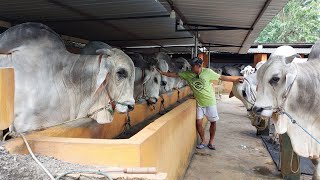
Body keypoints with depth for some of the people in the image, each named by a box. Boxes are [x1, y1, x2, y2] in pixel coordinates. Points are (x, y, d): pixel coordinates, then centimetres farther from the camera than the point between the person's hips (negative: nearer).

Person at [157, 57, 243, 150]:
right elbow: (175, 75, -2)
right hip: (199, 103, 2)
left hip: (210, 102, -2)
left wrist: (237, 78, -10)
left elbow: (222, 77, -9)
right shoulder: (188, 74, -6)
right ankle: (203, 141, 20)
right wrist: (162, 72, -5)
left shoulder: (208, 72, -14)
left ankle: (211, 141, 26)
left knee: (213, 121, 7)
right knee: (198, 122, -1)